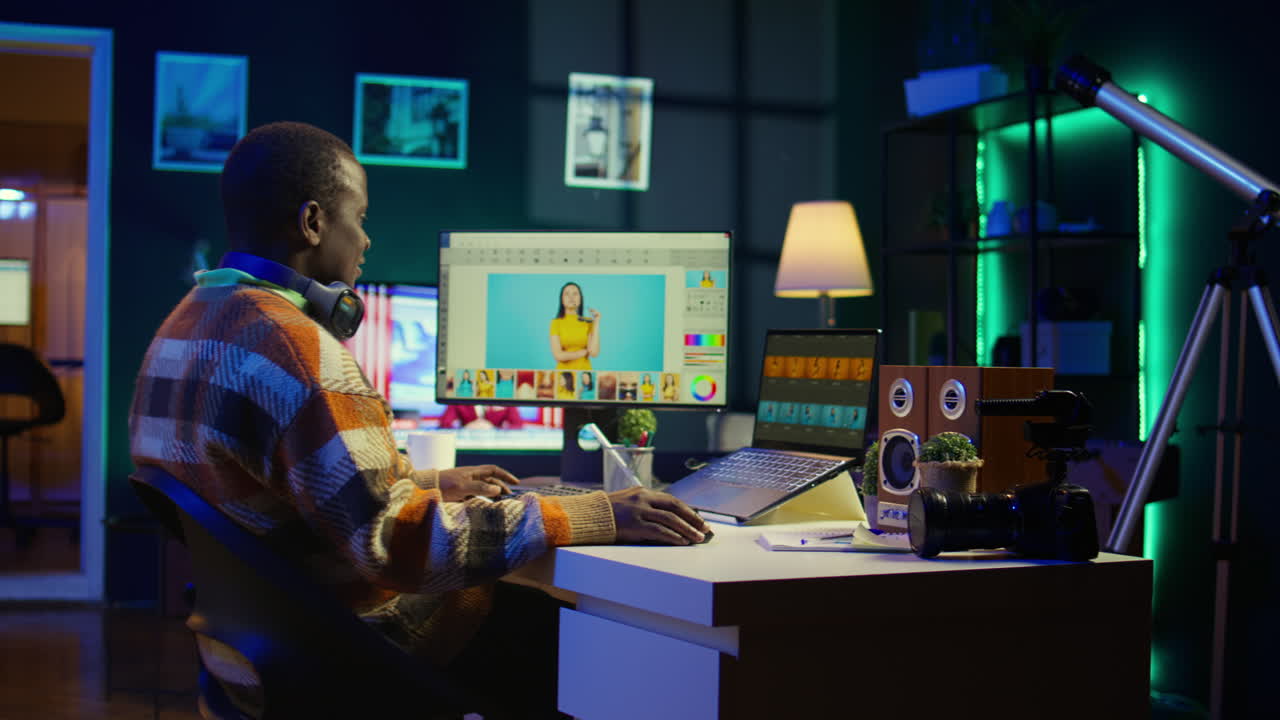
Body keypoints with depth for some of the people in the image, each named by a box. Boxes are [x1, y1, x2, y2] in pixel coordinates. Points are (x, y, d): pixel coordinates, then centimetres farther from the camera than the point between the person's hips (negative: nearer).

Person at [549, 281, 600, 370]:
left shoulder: (588, 322, 3)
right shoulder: (556, 322, -1)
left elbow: (594, 352, -9)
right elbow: (558, 355, -10)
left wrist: (596, 322, -5)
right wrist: (585, 352, -3)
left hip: (584, 372, 1)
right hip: (564, 372, -1)